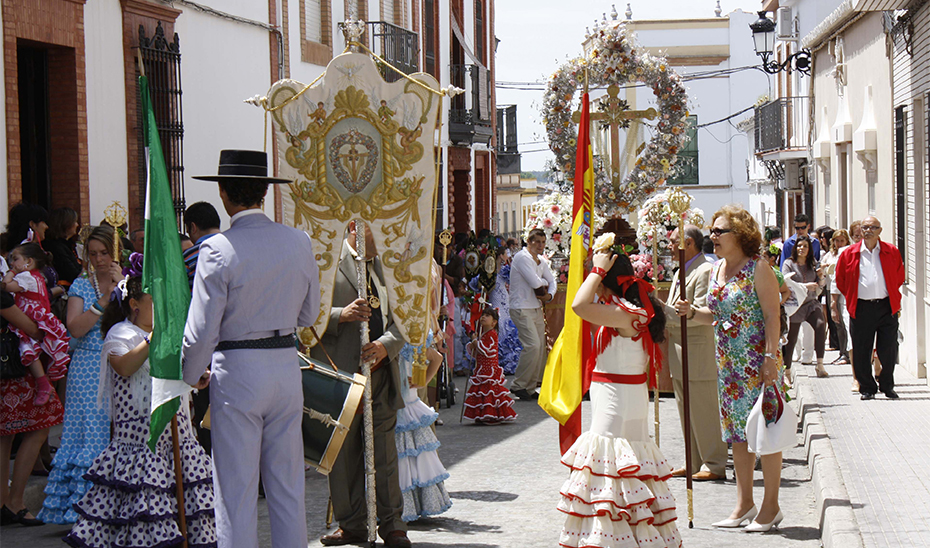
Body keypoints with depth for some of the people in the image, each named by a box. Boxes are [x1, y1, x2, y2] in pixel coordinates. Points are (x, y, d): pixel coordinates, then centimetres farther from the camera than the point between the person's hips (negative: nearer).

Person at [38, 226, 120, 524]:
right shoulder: (81, 286, 8)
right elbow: (75, 328, -4)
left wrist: (121, 287, -12)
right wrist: (103, 301, -12)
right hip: (89, 368, 0)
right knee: (91, 432, -3)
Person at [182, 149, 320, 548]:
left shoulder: (217, 250, -14)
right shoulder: (299, 242, 1)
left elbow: (201, 332, -12)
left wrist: (193, 375, 5)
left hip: (237, 370, -4)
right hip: (287, 365, 5)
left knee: (237, 490, 3)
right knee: (288, 486, 13)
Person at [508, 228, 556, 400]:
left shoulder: (540, 260, 16)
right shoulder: (522, 257, -12)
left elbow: (551, 281, 20)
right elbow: (535, 283, -21)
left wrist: (550, 295, -2)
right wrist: (543, 282, 2)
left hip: (536, 309, 9)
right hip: (522, 309, -9)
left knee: (541, 347, 5)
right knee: (532, 345, -19)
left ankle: (530, 388, 12)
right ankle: (519, 385, -9)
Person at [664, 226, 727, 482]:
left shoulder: (706, 271, -14)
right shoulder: (680, 272, 18)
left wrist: (663, 310, -20)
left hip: (699, 354, -10)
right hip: (680, 355, 10)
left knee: (704, 412, -4)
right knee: (687, 412, 14)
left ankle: (714, 465, 4)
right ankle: (694, 463, 21)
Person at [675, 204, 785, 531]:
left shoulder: (758, 269, -10)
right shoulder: (716, 270, 11)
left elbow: (772, 316, -13)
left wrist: (770, 358, -19)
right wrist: (692, 312, 1)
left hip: (758, 362, -8)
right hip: (728, 362, 8)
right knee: (737, 431, 11)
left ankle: (771, 506, 6)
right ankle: (744, 504, 19)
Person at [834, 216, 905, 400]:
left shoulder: (892, 252, 5)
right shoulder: (849, 254, 2)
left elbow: (899, 278, 16)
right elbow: (841, 281, 12)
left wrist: (895, 301, 14)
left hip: (886, 307, 0)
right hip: (861, 308, 0)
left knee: (889, 350, 2)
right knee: (861, 351, 2)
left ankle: (887, 386, 20)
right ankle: (867, 388, 15)